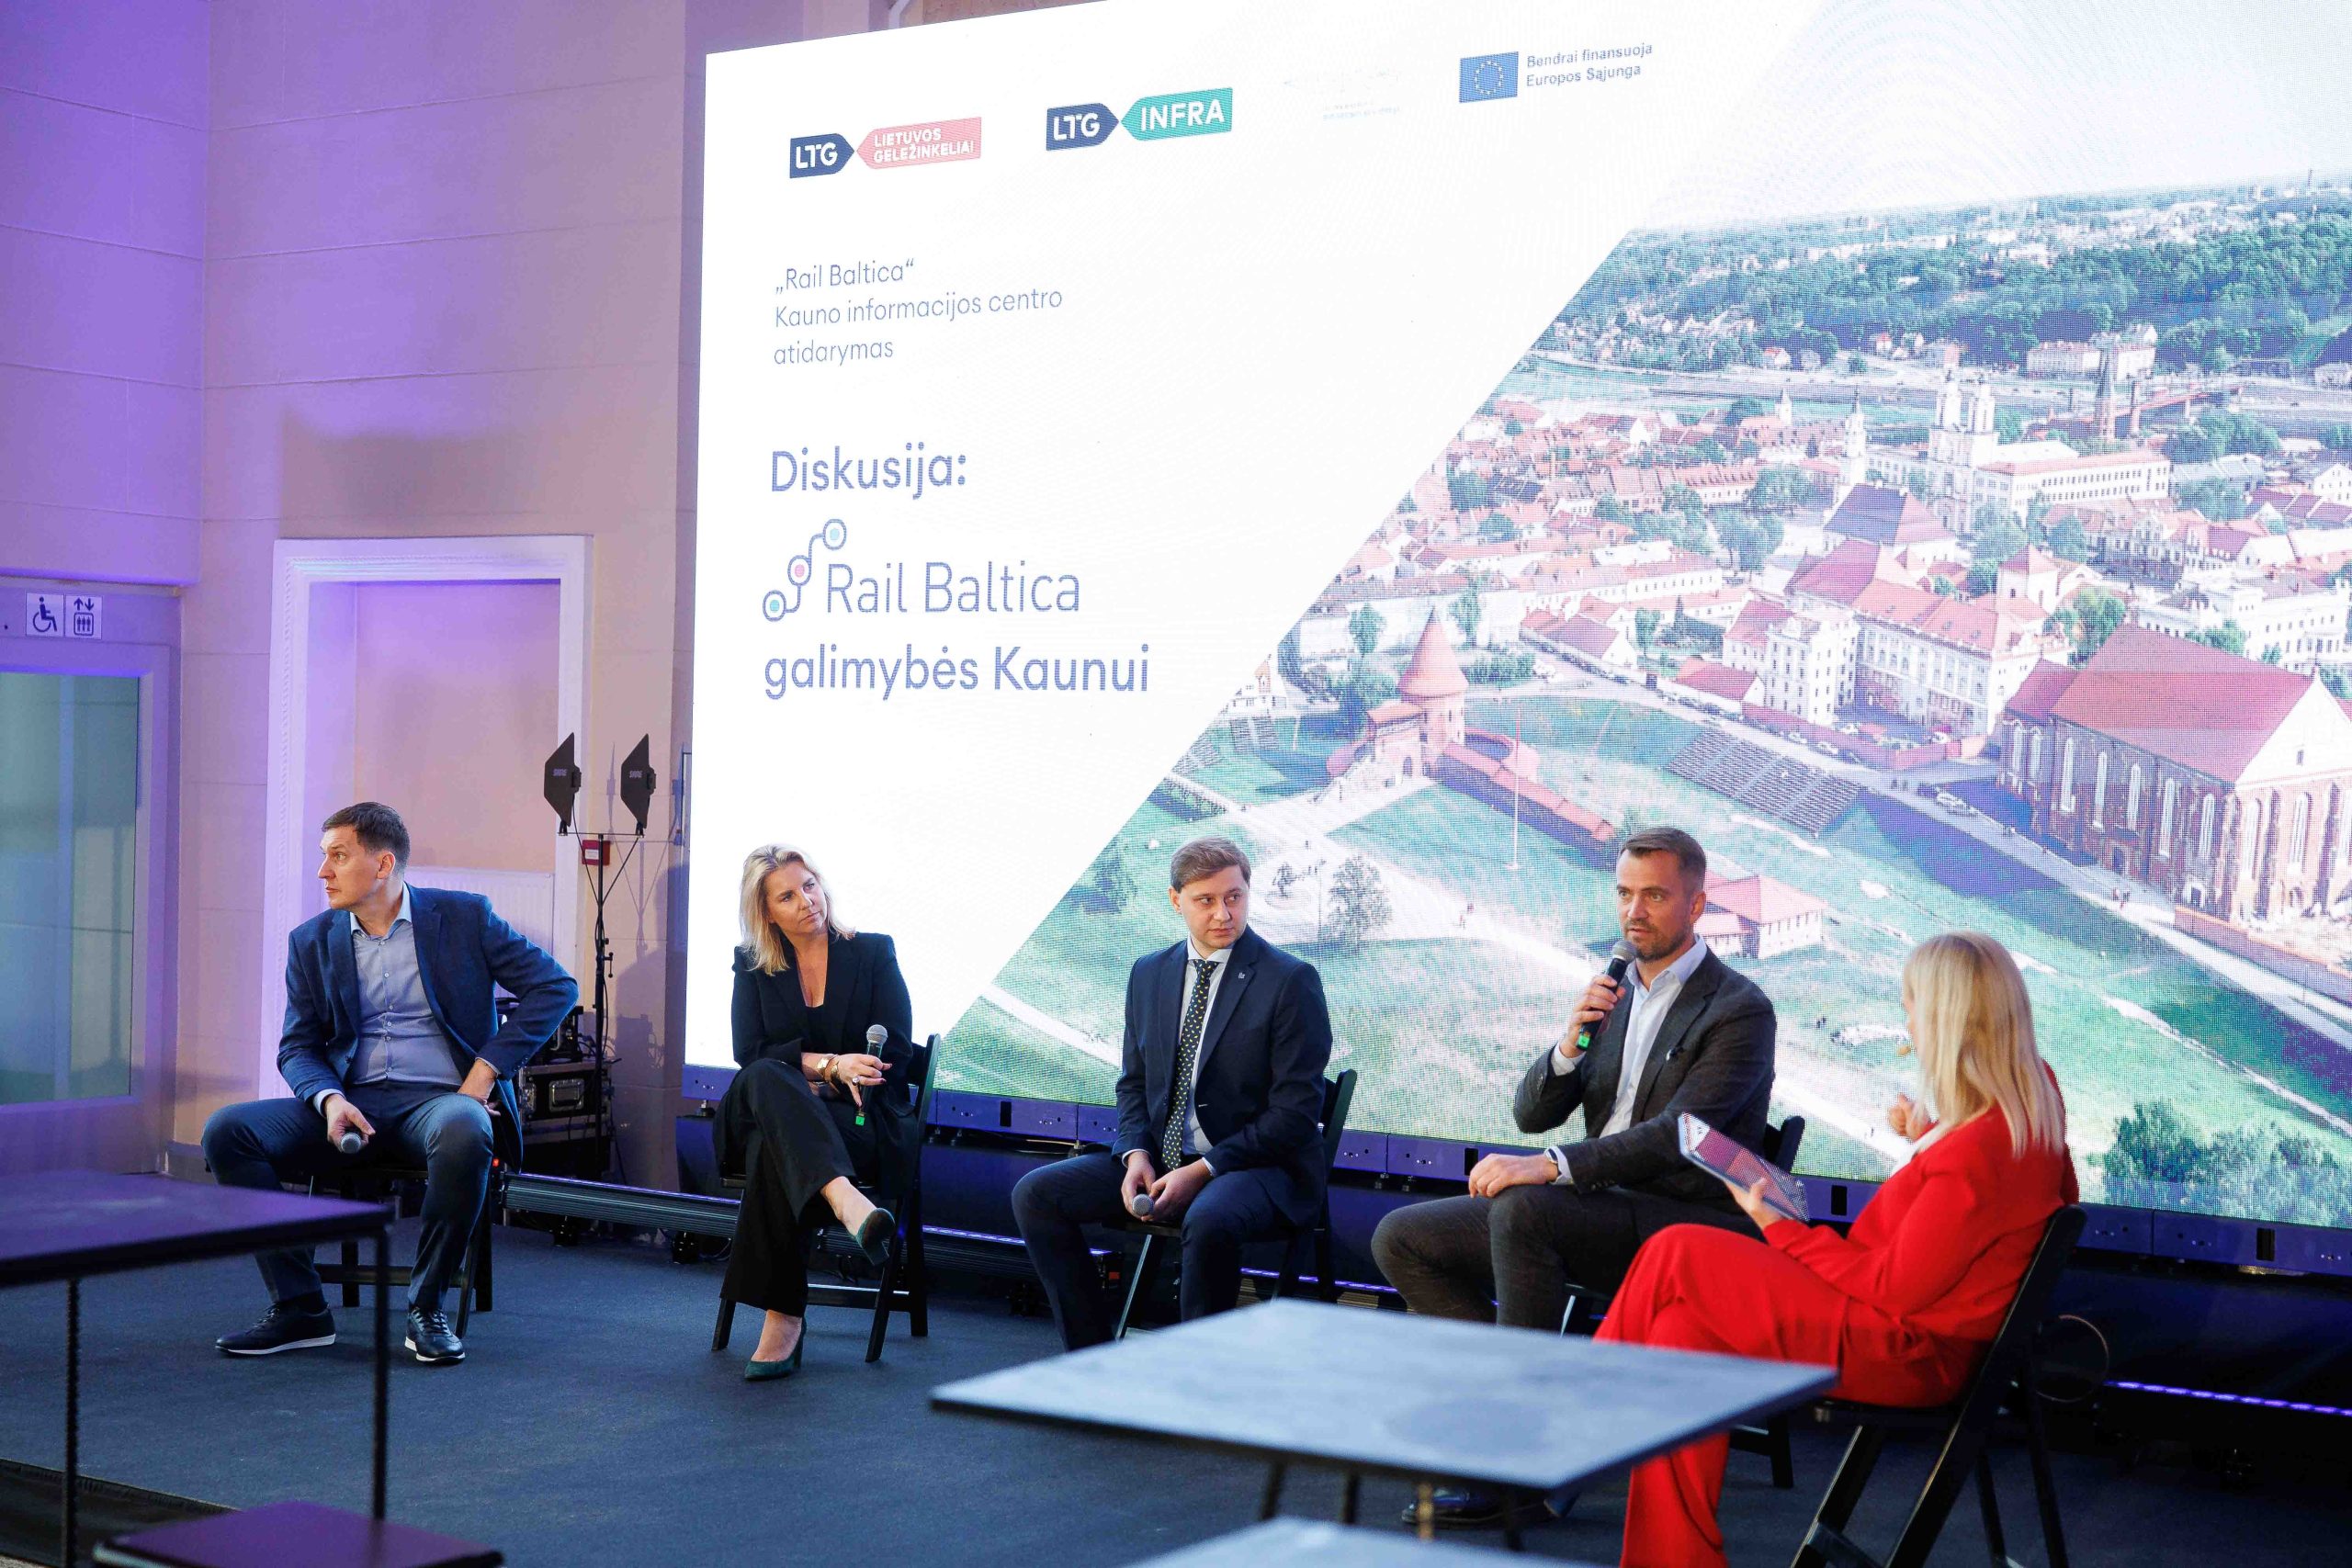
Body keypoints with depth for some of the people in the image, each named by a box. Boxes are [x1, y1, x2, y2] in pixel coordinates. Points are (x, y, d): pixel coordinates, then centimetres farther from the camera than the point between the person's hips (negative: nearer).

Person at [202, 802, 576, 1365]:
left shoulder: (464, 918, 2)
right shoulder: (312, 941, 12)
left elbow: (555, 986, -2)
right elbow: (298, 1047, 10)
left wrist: (487, 1069, -10)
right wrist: (330, 1100, -13)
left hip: (440, 1100, -4)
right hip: (352, 1103, 4)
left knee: (464, 1134, -40)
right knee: (227, 1130, -19)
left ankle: (427, 1308, -20)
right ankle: (299, 1308, -13)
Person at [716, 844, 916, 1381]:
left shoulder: (873, 952, 7)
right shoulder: (753, 964, 13)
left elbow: (896, 1051, -1)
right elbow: (750, 1051, -1)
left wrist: (812, 1078, -13)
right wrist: (829, 1065, -17)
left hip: (865, 1121, -2)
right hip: (778, 1112, 2)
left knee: (773, 1150, -37)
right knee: (764, 1079, -38)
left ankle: (782, 1317, -39)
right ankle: (846, 1202, -59)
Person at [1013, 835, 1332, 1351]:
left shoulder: (1291, 981, -8)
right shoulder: (1149, 974, 11)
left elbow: (1296, 1110, -12)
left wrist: (1201, 1171, -18)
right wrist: (1135, 1155, -5)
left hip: (1259, 1167, -6)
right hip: (1160, 1159, 6)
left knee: (1209, 1220, -39)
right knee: (1035, 1194, -8)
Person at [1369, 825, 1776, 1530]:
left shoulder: (1739, 1010, -8)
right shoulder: (1615, 994, 15)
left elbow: (1677, 1138, -21)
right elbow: (1532, 1113, 11)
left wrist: (1550, 1166, -30)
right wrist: (1572, 1043, -9)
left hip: (1687, 1222, -8)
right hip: (1600, 1210, 8)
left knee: (1521, 1210, -34)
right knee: (1402, 1239, -4)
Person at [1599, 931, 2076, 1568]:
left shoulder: (1972, 1153, -29)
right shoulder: (2032, 1098, -1)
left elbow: (1892, 1288, -20)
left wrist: (1780, 1225, -9)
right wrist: (1927, 1138, 12)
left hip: (1902, 1350, -10)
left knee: (1674, 1257, -7)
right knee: (1681, 1333, 2)